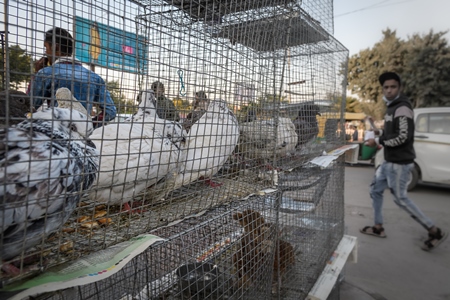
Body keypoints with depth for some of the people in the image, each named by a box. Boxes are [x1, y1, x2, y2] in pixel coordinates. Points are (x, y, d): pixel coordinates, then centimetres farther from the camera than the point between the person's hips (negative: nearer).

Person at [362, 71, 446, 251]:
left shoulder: (402, 108, -17)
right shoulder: (391, 107, 13)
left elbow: (403, 137, -24)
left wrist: (377, 141, -17)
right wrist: (381, 133, 5)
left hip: (399, 163, -10)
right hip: (389, 161, 10)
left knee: (400, 199, -1)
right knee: (375, 191, 15)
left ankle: (435, 231, 14)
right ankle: (378, 227, 27)